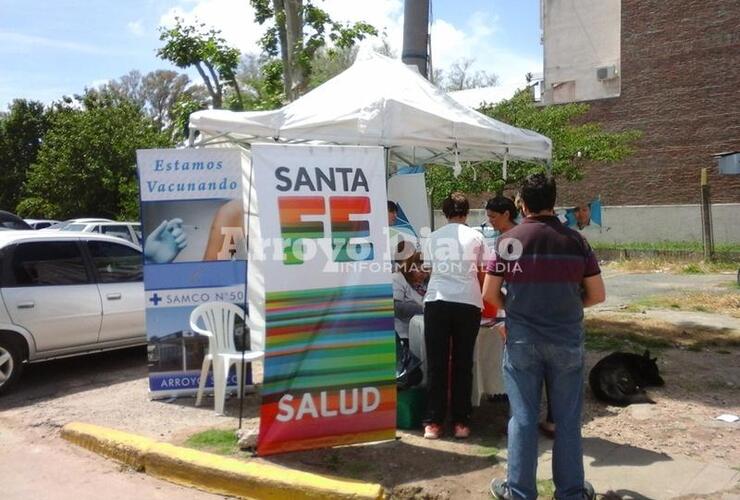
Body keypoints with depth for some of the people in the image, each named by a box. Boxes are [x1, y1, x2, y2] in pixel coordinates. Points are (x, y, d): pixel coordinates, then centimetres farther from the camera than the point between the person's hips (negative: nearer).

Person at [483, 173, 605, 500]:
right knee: (567, 418, 12)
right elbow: (597, 295, -1)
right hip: (567, 340, 1)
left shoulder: (510, 240, -6)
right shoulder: (575, 240, -3)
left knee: (523, 417, 8)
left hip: (522, 340, -1)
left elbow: (490, 294, -5)